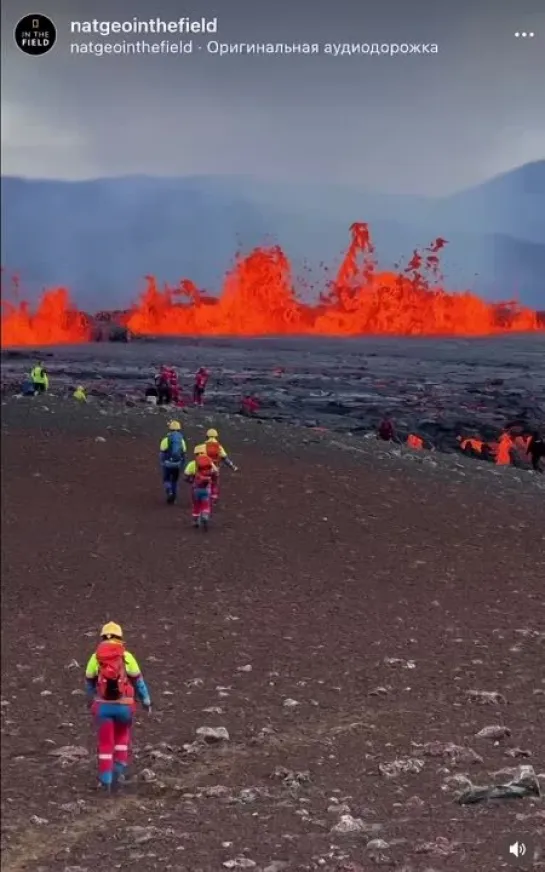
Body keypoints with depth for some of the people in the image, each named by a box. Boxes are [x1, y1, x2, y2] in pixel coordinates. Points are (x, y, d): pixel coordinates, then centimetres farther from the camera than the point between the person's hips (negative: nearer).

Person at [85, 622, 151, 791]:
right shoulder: (127, 656, -2)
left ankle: (105, 779, 6)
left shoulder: (95, 657, 3)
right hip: (123, 705, 0)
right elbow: (138, 681, 2)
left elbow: (89, 682, 15)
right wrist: (146, 701, 12)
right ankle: (119, 768, 18)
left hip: (103, 705, 0)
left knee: (105, 743, 10)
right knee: (122, 735, 26)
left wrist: (90, 701, 33)